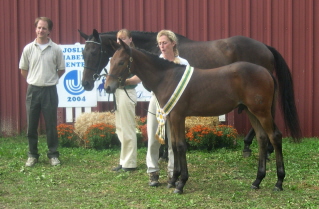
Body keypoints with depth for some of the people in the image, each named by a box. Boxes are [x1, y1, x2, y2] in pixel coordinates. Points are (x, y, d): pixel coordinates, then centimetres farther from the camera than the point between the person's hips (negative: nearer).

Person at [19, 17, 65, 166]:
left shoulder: (56, 49, -2)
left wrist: (50, 79, 7)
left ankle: (53, 154, 14)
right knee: (31, 125, 6)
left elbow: (61, 70, 8)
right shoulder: (28, 48, 1)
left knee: (51, 124, 3)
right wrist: (33, 81, 8)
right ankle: (32, 155, 16)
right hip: (33, 90, 1)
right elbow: (23, 70, 11)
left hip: (49, 90, -1)